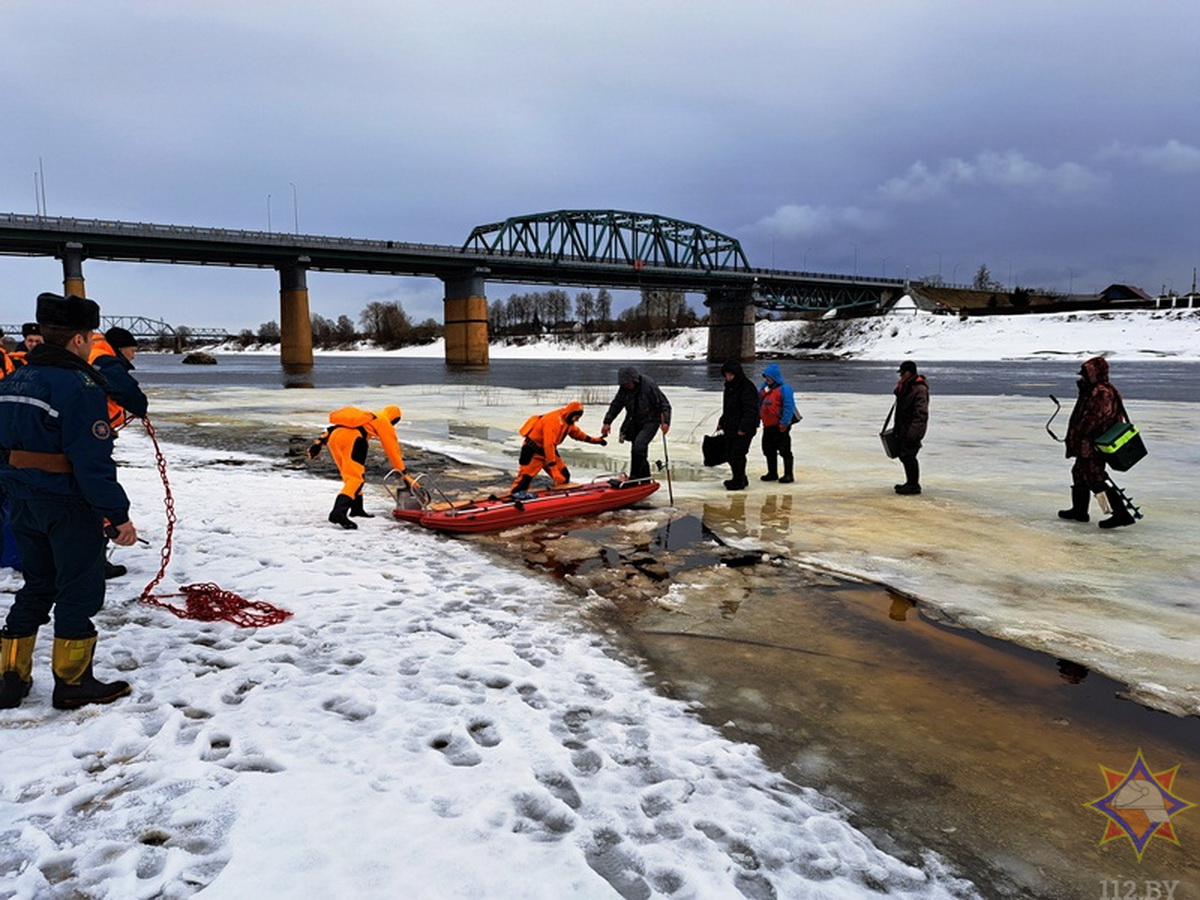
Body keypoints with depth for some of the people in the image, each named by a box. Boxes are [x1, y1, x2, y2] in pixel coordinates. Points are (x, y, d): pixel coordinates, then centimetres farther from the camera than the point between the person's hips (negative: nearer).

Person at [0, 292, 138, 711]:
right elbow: (93, 461, -22)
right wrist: (118, 515, -18)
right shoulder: (79, 386, -19)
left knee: (36, 587, 19)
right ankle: (73, 683, 14)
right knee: (79, 591, 4)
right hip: (70, 505, -8)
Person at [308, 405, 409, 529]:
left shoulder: (366, 415, 38)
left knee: (350, 475, 21)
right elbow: (393, 450, 19)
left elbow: (334, 426, 29)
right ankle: (338, 513, -29)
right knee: (355, 478, -11)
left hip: (334, 435, 7)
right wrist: (404, 474, 22)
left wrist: (320, 441, 24)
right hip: (352, 437, -7)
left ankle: (357, 509, 26)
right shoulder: (385, 423, 21)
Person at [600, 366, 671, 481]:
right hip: (635, 422, 7)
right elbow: (616, 405, 8)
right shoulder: (624, 388, -4)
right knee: (636, 450, 10)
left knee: (639, 444, -24)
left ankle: (635, 478, -17)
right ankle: (645, 477, 25)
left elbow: (664, 404, -17)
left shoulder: (649, 386, -22)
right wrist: (607, 422, 1)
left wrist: (665, 422, -29)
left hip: (650, 421, -7)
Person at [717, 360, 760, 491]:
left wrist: (744, 428, -23)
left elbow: (751, 410, -20)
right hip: (730, 428, 9)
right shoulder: (729, 387, 14)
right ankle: (739, 479, 27)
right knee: (731, 455, 14)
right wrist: (722, 422, 20)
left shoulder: (747, 388, -16)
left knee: (737, 455, -7)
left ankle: (739, 482, 3)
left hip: (743, 431, -9)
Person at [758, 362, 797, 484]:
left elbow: (788, 407, -19)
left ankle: (788, 475, 6)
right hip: (767, 426, 8)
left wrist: (784, 424, -21)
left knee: (785, 451, 0)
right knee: (768, 450, 15)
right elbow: (759, 404, 18)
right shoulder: (764, 388, 10)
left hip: (780, 427, -8)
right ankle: (772, 473, 27)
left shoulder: (784, 389, -14)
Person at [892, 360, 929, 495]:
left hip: (913, 428, -10)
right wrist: (897, 428, 24)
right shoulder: (904, 386, 15)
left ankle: (914, 485, -2)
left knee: (908, 455, -10)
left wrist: (914, 430, -27)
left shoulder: (920, 389, -16)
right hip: (904, 428, 10)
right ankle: (910, 483, 26)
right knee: (903, 455, 14)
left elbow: (921, 413, -22)